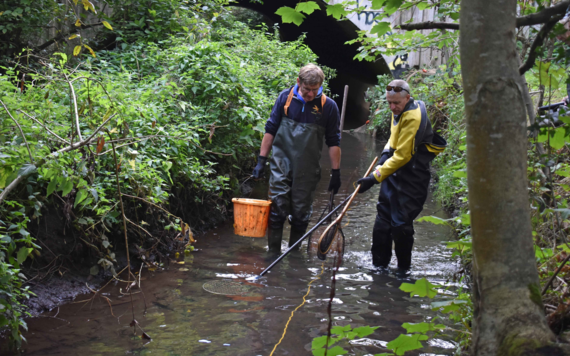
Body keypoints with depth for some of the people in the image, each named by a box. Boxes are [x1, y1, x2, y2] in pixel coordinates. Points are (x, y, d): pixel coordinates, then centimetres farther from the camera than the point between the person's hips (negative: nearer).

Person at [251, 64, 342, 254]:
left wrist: (336, 172, 0)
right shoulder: (285, 97, -3)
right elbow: (270, 130, 5)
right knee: (277, 210, -3)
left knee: (301, 214, 7)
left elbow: (333, 142, 1)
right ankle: (273, 255, 6)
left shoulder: (328, 106, -5)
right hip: (281, 164, 0)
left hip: (308, 171, 0)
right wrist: (261, 160, 3)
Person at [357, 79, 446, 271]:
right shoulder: (400, 111, 8)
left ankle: (403, 269, 9)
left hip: (411, 178, -9)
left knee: (401, 223, -6)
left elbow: (403, 156, -24)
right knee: (383, 221, 10)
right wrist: (386, 153, 6)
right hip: (394, 172, 9)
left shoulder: (413, 118, -22)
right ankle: (379, 264, 19)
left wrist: (375, 177, -22)